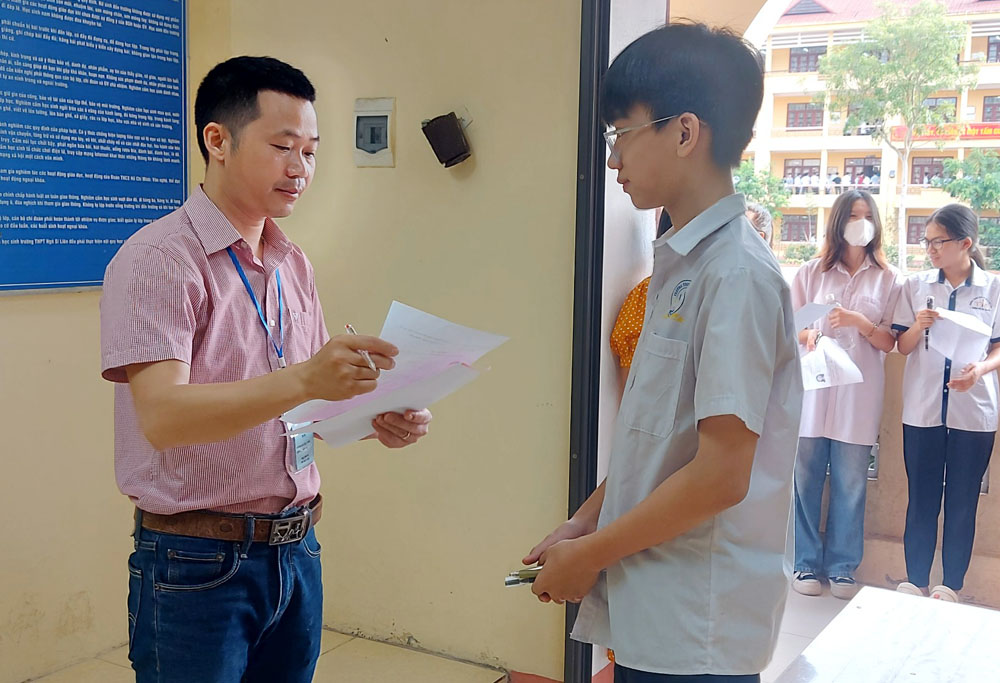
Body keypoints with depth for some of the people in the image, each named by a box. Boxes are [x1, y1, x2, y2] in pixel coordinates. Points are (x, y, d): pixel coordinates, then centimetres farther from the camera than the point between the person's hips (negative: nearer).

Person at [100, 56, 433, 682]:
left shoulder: (293, 266, 10)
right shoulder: (158, 259, -12)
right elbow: (162, 418, -24)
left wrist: (377, 419, -6)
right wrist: (302, 380, -36)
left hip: (296, 552, 7)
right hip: (197, 562, -6)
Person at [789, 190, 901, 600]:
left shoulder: (888, 279, 7)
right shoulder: (812, 272, 8)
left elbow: (890, 342, 3)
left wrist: (860, 323, -15)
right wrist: (808, 336, -14)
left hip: (859, 393, 0)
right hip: (812, 388, 0)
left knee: (850, 484, 3)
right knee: (806, 478, 3)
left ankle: (842, 567, 16)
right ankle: (806, 563, 15)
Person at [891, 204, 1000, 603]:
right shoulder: (916, 286, 4)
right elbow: (902, 346, 6)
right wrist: (918, 326, -15)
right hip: (922, 409, 1)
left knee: (962, 502, 7)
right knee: (921, 499, 7)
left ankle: (951, 586, 18)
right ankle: (916, 581, 19)